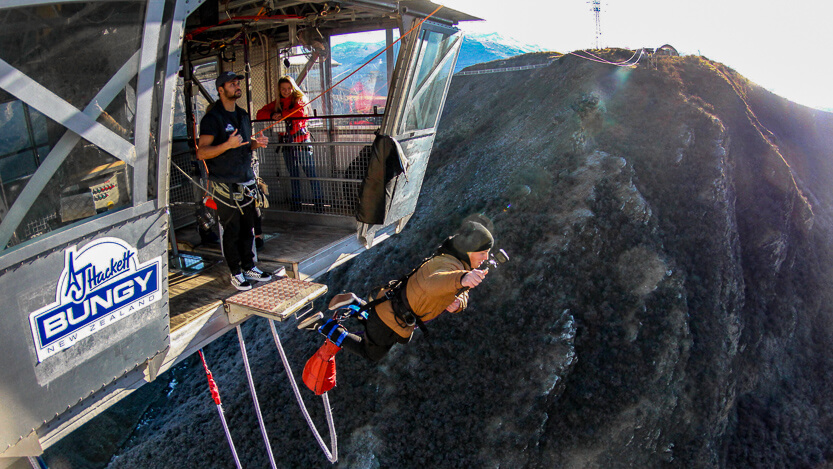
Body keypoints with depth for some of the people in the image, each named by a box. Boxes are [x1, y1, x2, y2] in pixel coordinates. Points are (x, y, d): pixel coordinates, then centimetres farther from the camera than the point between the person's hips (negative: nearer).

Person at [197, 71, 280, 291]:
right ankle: (236, 273, 12)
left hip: (246, 181, 7)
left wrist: (256, 143, 3)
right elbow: (201, 153, -15)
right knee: (230, 231, 0)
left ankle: (249, 267, 25)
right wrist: (228, 145, -27)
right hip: (225, 185, -7)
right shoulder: (212, 118, -10)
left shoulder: (243, 115, 14)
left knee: (248, 228, 13)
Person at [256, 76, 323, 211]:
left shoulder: (300, 99, 1)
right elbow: (260, 114, 10)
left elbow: (300, 112, -20)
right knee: (293, 176, 12)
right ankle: (296, 202, 21)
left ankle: (318, 202, -2)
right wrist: (272, 115, -10)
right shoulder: (277, 103, 14)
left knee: (311, 174, -7)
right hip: (287, 144, 5)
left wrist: (281, 114, -11)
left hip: (302, 142, -5)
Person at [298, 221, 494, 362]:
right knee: (371, 354, 15)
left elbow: (463, 296, 9)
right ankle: (323, 325, 16)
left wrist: (458, 303, -16)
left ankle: (353, 304, 29)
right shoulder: (449, 265, -32)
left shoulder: (461, 266, -1)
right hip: (394, 318, -9)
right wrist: (461, 278, -76)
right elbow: (433, 282, -55)